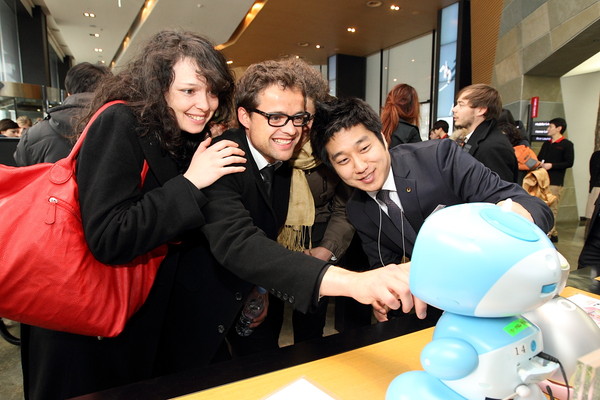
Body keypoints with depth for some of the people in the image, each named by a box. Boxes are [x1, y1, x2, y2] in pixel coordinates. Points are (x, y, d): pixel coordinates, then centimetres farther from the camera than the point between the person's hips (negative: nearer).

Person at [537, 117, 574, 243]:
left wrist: (551, 165, -16)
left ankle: (549, 233, -3)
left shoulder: (567, 144, -2)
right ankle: (553, 233, 18)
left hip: (555, 182, -7)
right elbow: (539, 158, 23)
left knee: (552, 208, -7)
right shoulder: (546, 144, 19)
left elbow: (569, 162, -8)